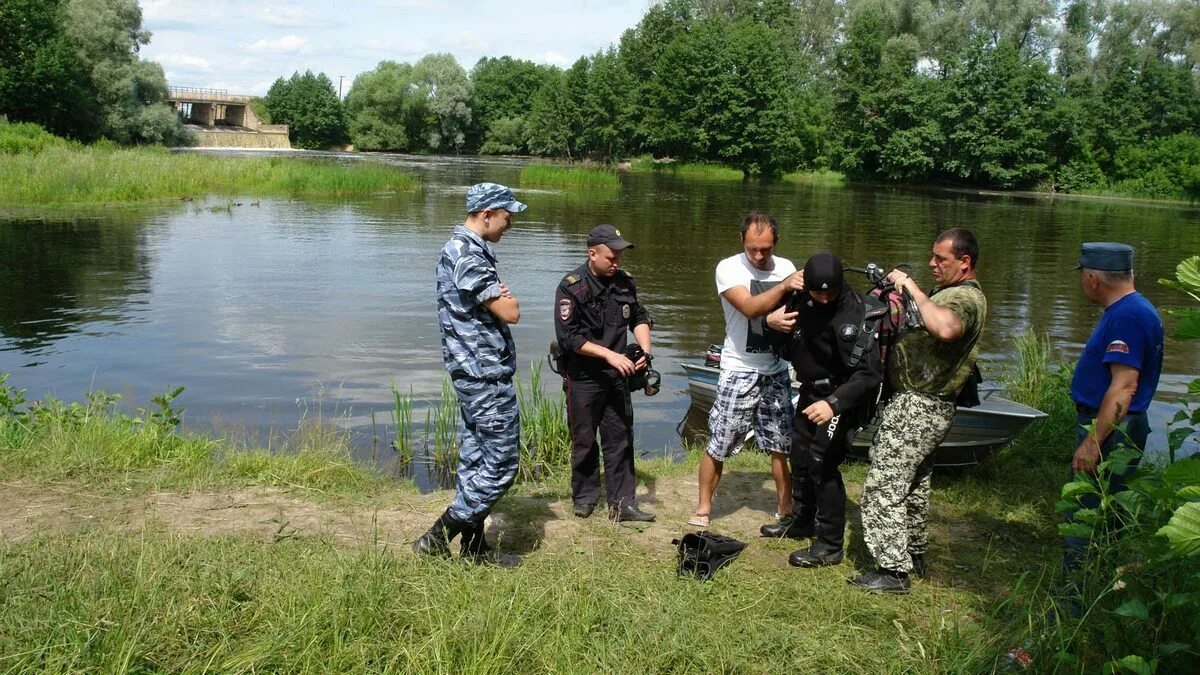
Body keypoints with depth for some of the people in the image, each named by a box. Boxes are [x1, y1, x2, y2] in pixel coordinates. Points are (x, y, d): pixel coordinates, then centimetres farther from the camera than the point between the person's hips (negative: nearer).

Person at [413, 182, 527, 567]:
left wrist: (501, 296, -4)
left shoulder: (462, 248, 14)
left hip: (472, 372, 11)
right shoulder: (469, 254, -19)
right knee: (500, 465, -4)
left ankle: (473, 547, 22)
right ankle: (437, 539, 0)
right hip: (487, 375, -11)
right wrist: (509, 299, 1)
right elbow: (510, 313, -20)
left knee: (475, 458, 14)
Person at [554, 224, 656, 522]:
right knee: (584, 442, 8)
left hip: (616, 375, 5)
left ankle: (622, 503, 11)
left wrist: (645, 348, -5)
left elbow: (639, 317, 14)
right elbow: (568, 337, -17)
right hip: (583, 378, -5)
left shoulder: (624, 282, 4)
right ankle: (584, 498, 24)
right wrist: (609, 354, -21)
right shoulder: (571, 287, -13)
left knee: (620, 439, 6)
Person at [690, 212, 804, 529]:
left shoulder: (786, 267, 6)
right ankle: (703, 508, 15)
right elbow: (749, 307, -23)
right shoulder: (729, 268, -9)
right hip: (740, 371, -4)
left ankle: (785, 509, 22)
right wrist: (784, 286, -34)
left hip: (776, 371, 4)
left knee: (782, 445, 8)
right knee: (717, 445, 0)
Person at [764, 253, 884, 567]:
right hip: (812, 391, 8)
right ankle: (802, 520, 40)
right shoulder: (803, 299, -6)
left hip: (841, 396, -8)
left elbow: (869, 373, -31)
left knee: (822, 464, -10)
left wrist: (834, 403, -42)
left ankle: (830, 546, 2)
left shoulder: (853, 315, -29)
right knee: (800, 453, 19)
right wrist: (772, 320, -10)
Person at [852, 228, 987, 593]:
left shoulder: (966, 298, -18)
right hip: (922, 404, 11)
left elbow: (945, 328, -42)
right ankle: (914, 553, 36)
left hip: (918, 407, -11)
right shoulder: (949, 292, 15)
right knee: (914, 483, 22)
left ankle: (893, 570, -4)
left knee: (884, 486, -9)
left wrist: (912, 288, -31)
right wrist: (898, 296, 2)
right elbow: (921, 331, 19)